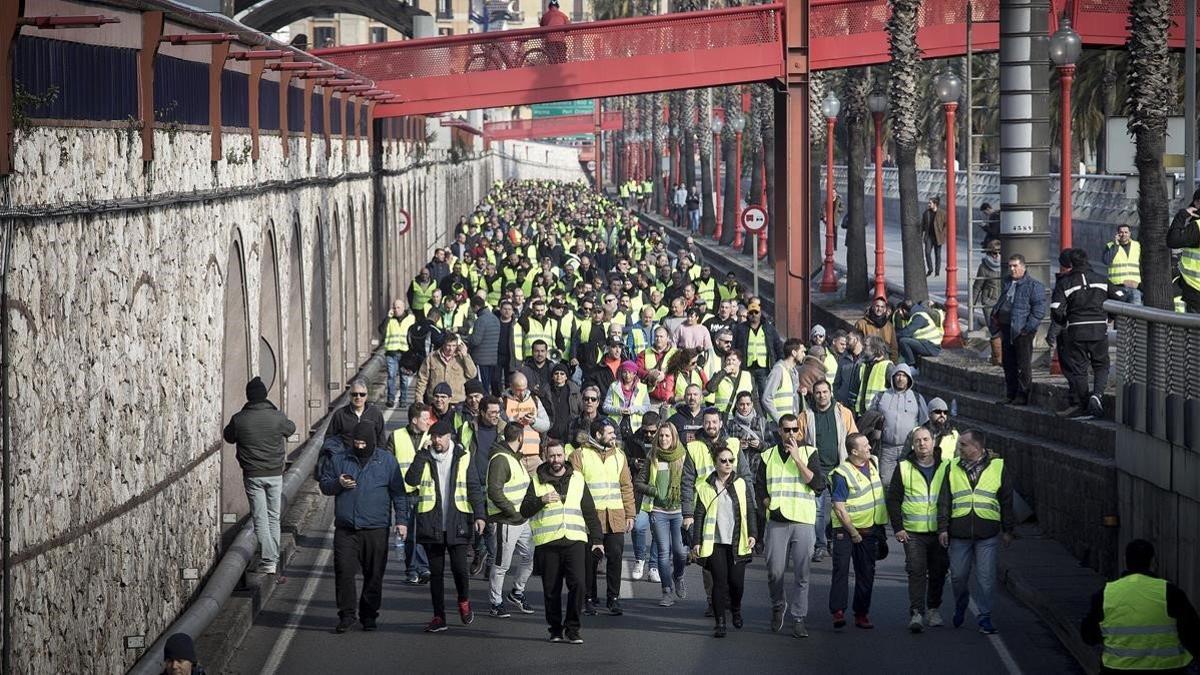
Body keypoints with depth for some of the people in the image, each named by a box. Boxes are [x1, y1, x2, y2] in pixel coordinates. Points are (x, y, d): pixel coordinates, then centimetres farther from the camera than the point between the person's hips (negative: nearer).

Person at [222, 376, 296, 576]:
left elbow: (229, 437, 7)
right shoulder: (277, 417, -9)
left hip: (252, 475, -1)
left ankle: (268, 561, -4)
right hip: (275, 473, 1)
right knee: (274, 517, 15)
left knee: (260, 519, 3)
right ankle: (274, 558, 18)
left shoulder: (239, 419, -11)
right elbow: (291, 428, 12)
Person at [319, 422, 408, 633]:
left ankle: (368, 614, 16)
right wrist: (338, 484, -9)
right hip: (345, 529, 1)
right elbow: (324, 485, 13)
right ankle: (347, 614, 1)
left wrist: (401, 520, 0)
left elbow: (398, 493, 6)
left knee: (374, 574, 4)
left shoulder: (387, 461, 4)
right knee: (344, 571, -7)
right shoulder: (339, 459, 7)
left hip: (376, 529, -1)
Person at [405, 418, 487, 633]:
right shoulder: (424, 457, 4)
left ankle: (464, 602, 21)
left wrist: (479, 515, -5)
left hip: (457, 523, -1)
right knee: (436, 572, 5)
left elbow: (474, 487, 4)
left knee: (459, 567, -9)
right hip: (431, 524, 1)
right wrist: (423, 454, -16)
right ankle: (439, 617, 12)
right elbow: (411, 480, -12)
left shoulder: (462, 457, 3)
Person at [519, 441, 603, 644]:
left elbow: (590, 512, 18)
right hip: (547, 543, 0)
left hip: (575, 541, 0)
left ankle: (572, 629, -5)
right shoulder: (537, 481, 9)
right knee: (551, 590, 1)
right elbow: (524, 511, 1)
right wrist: (541, 500, -16)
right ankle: (555, 629, 14)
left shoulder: (577, 480, 15)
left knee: (577, 583, -14)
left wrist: (596, 540, 12)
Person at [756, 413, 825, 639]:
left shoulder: (809, 453, 5)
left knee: (801, 574, -3)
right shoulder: (769, 455, 11)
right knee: (775, 571, -2)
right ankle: (778, 606, 23)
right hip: (777, 521, 1)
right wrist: (768, 504, -2)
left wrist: (797, 458, -11)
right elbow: (759, 485, 16)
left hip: (803, 521, -1)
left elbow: (818, 484, -7)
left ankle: (798, 618, 3)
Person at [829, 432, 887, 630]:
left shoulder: (873, 463, 7)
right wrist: (853, 532, -16)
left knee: (866, 573, 8)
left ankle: (861, 613, 14)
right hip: (846, 530, -7)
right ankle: (838, 611, -14)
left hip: (870, 528, 7)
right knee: (841, 569, -12)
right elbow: (839, 508, -18)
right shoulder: (842, 474, -16)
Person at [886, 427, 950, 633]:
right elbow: (893, 499, 6)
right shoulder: (904, 468, 3)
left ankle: (933, 609, 26)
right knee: (916, 572, -11)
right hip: (913, 532, -2)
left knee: (938, 572, 9)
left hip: (939, 531, 2)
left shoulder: (946, 467, 6)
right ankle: (916, 613, -14)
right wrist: (898, 528, -3)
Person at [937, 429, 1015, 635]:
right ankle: (960, 608, 33)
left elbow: (1006, 501, 8)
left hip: (987, 534, -2)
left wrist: (1007, 530, 8)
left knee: (986, 579, -3)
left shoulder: (997, 467, 3)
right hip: (959, 533, 2)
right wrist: (943, 528, 1)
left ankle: (985, 618, 5)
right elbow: (944, 501, 8)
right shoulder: (953, 469, 8)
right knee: (958, 576, 8)